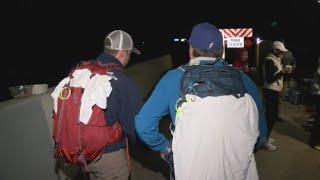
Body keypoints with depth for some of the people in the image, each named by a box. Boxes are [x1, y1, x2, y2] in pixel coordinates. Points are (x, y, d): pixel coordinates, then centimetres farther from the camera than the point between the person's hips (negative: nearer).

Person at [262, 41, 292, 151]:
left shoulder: (276, 59, 15)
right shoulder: (269, 60, -16)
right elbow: (269, 79, -23)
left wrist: (284, 71, 6)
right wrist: (283, 72, -24)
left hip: (274, 91, 10)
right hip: (270, 91, -10)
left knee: (273, 114, 16)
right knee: (271, 115, -6)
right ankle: (265, 141, 3)